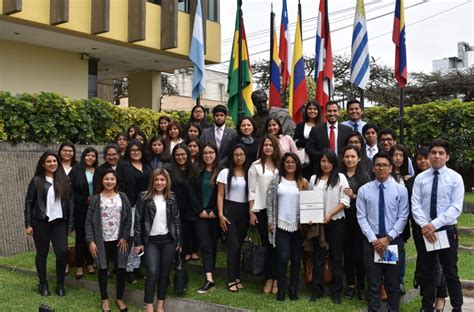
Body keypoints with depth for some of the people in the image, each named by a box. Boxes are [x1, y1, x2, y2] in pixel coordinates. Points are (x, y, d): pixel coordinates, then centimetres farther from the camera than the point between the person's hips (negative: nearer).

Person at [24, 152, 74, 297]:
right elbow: (28, 202, -1)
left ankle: (60, 284, 10)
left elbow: (70, 201, 5)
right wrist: (28, 224, -5)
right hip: (41, 222, -1)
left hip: (59, 222, 1)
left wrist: (70, 223, 0)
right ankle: (43, 284, 24)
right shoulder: (37, 180, -2)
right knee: (42, 253, 8)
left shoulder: (64, 179, 4)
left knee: (62, 252, -8)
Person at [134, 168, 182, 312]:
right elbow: (138, 220, -3)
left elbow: (177, 219, 7)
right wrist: (138, 242, -5)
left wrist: (179, 241, 5)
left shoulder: (171, 197, 4)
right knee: (152, 273, -10)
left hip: (168, 241, 3)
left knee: (164, 273, 8)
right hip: (151, 241, -2)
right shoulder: (144, 197, -4)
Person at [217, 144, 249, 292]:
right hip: (230, 210, -3)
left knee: (239, 245, 8)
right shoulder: (225, 172, -1)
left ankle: (237, 277, 18)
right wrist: (220, 214, -10)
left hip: (244, 211, 3)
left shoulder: (249, 173, 6)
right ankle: (231, 280, 2)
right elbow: (220, 195, -2)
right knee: (233, 245, -6)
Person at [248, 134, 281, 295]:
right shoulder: (255, 166, 2)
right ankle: (268, 279, 14)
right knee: (266, 244, 5)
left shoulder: (280, 165, 6)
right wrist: (251, 212, -3)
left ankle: (277, 279, 9)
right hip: (261, 210, -1)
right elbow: (252, 191, 1)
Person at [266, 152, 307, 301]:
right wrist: (270, 221, -3)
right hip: (281, 224, -2)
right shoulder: (276, 180, 1)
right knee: (283, 257, -6)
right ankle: (281, 289, 7)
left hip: (298, 225, 2)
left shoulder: (302, 182, 5)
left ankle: (293, 288, 19)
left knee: (296, 258, 7)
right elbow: (270, 201, 0)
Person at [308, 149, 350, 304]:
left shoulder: (340, 178, -1)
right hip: (317, 222, 3)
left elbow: (345, 200, -7)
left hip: (336, 222, -3)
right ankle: (317, 290, 17)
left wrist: (330, 214, -17)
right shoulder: (314, 178, 8)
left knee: (336, 257, 5)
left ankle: (336, 292, 15)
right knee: (317, 256, 8)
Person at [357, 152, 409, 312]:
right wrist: (373, 240, -10)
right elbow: (361, 218, -2)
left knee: (393, 282, 11)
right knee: (373, 283, 5)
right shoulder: (363, 190, 0)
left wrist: (388, 238, -11)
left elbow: (402, 217, -3)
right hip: (371, 241, 0)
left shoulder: (400, 190, 0)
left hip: (394, 241, 0)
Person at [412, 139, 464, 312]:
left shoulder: (455, 178, -4)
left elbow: (456, 208, -12)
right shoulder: (420, 178, 3)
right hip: (425, 231, 2)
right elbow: (415, 205, -3)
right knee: (426, 272, 11)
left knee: (451, 273, 8)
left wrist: (434, 224, -20)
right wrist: (424, 225, -18)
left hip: (447, 231, -2)